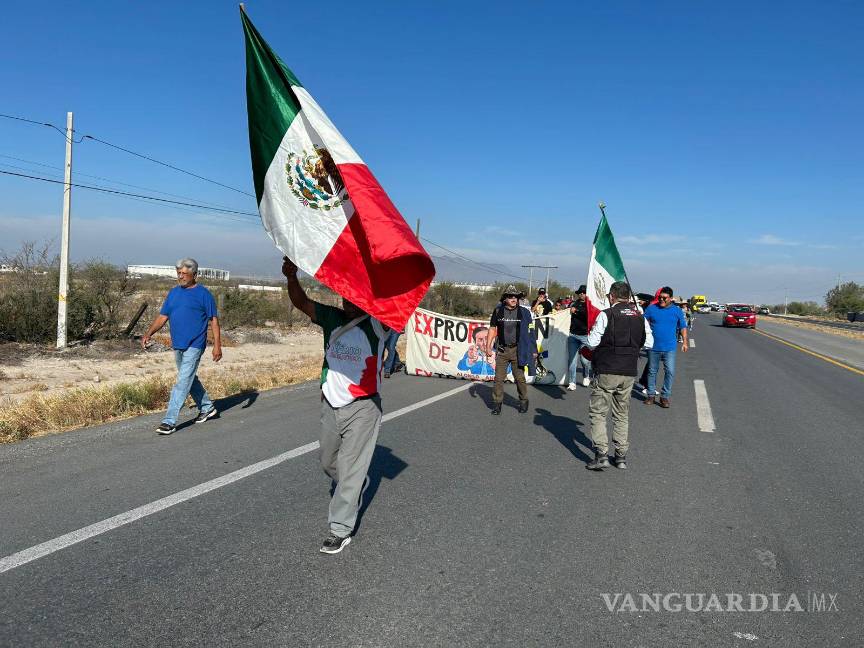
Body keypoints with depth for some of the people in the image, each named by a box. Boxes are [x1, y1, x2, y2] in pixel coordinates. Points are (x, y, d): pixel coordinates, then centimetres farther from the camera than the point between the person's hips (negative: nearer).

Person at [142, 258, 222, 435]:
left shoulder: (203, 294, -6)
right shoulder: (173, 293, 11)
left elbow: (213, 320, -6)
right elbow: (162, 316, 11)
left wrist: (217, 345, -11)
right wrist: (148, 334, -4)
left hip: (194, 345, -7)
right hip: (177, 345, 7)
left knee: (182, 382, -10)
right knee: (190, 379, 18)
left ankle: (169, 421, -9)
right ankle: (207, 407, 35)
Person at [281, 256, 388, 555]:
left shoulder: (377, 325, -11)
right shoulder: (332, 318, 2)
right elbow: (302, 303, -3)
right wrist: (291, 277, -20)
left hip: (362, 408, -6)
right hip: (330, 404, 6)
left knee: (350, 469, -2)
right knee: (328, 462, 22)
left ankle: (341, 529, 11)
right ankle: (358, 486, 50)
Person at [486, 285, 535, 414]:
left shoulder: (524, 312, 0)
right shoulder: (498, 311, 4)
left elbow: (530, 332, 2)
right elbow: (492, 328, 11)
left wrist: (533, 350, -2)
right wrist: (488, 346, 6)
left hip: (517, 350, -1)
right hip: (502, 350, 1)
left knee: (520, 378, 4)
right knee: (499, 378, 3)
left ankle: (523, 401, 20)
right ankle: (497, 403, 11)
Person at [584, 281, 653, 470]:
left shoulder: (606, 315, -10)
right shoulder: (640, 317, 6)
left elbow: (592, 343, -12)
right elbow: (648, 343, 10)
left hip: (606, 371, -5)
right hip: (629, 372, 5)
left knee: (597, 413, 3)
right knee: (622, 415, 15)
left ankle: (601, 455, -4)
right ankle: (621, 456, 18)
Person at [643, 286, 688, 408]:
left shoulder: (677, 311, 5)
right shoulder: (651, 309, 2)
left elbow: (683, 327, 13)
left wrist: (684, 342, 8)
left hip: (669, 348, 0)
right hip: (653, 347, 1)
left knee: (670, 371, -7)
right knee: (652, 371, 10)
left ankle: (665, 396, 4)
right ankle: (651, 395, 23)